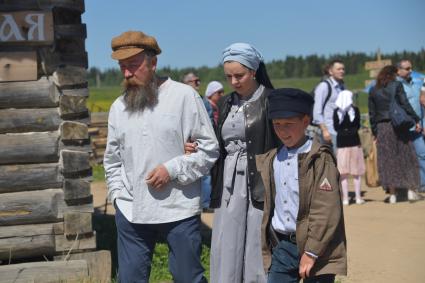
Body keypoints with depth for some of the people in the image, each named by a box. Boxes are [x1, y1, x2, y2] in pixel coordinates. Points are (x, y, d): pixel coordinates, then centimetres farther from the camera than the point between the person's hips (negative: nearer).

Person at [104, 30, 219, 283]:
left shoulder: (184, 96, -5)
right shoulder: (119, 107, 9)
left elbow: (209, 148, -4)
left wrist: (172, 170, -13)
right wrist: (118, 193, 5)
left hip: (180, 211, -4)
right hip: (131, 213, 4)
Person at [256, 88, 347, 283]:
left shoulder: (319, 158, -12)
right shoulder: (271, 159, 8)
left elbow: (326, 211, -16)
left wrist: (311, 252, -17)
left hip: (315, 249, -6)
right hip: (282, 246, 6)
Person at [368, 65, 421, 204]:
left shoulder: (373, 91, 8)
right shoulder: (397, 85, -2)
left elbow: (372, 113, 7)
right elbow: (405, 104, -8)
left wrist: (374, 132, 12)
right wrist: (416, 120, -4)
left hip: (382, 127, 2)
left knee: (387, 160, 4)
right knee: (406, 157, 7)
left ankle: (392, 194, 4)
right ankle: (411, 190, 3)